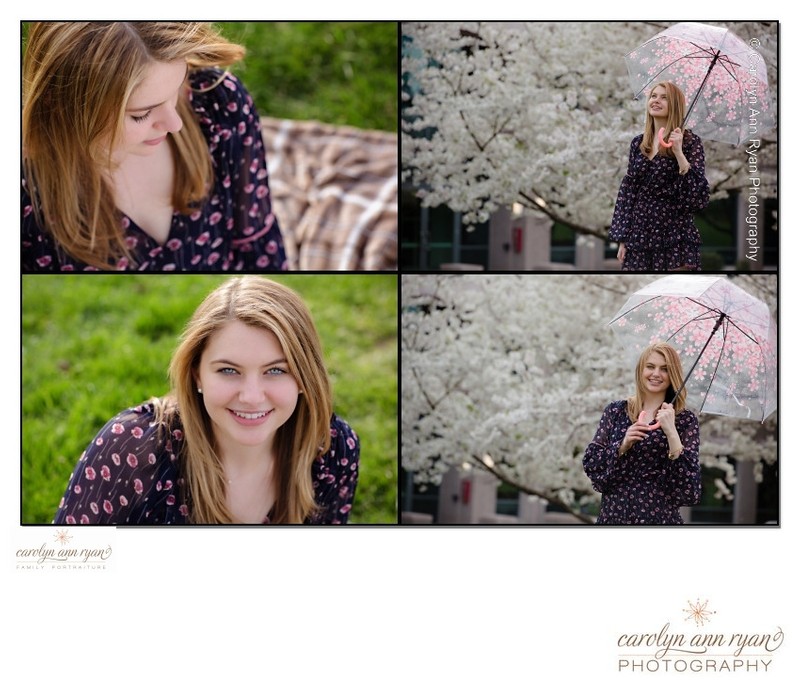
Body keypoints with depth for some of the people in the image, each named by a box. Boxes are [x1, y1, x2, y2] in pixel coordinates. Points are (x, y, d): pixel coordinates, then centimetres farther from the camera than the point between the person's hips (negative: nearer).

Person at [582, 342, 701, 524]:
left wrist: (671, 432, -21)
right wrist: (622, 446, -14)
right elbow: (590, 463, 1)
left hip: (660, 517, -2)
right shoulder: (615, 412, 5)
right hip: (615, 514, 2)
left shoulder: (685, 420, -1)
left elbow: (689, 477, -11)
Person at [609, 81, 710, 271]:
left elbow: (699, 193, -13)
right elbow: (627, 190, 11)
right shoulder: (638, 143, 9)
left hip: (675, 239, -4)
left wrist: (678, 152, -22)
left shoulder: (690, 141, -5)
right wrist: (622, 238, 6)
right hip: (640, 235, 4)